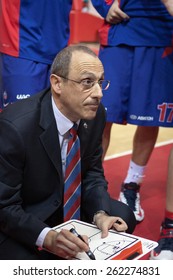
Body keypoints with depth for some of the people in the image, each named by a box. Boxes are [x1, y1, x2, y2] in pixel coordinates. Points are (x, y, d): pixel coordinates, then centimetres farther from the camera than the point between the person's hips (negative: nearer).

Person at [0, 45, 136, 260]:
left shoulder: (95, 114, -11)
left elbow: (92, 172, 3)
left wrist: (100, 214, -16)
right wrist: (47, 237, -38)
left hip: (65, 203, 6)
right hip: (18, 219, -6)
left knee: (123, 218, -6)